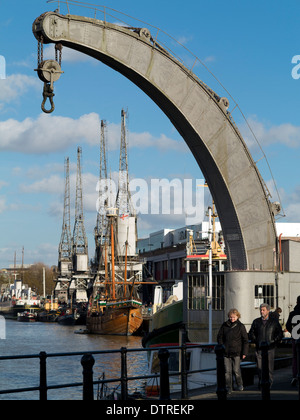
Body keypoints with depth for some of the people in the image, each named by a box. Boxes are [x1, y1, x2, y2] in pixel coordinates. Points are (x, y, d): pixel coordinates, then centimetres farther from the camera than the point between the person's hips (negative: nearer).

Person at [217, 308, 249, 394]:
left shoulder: (240, 326, -1)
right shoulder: (224, 325, 5)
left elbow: (245, 340, 1)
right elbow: (219, 337, 12)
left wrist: (244, 352, -3)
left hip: (236, 352, -2)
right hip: (226, 352, 2)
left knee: (236, 370, 1)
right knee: (227, 371, 0)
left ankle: (240, 384, 26)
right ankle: (228, 388, 8)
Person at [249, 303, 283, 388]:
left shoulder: (274, 321, 7)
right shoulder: (256, 321, 11)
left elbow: (280, 334, 10)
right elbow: (251, 333, 16)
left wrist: (273, 342, -1)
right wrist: (256, 341, 2)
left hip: (270, 348, -1)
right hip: (259, 348, 2)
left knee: (269, 367, -3)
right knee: (260, 367, -2)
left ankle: (269, 382, 8)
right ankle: (261, 381, 9)